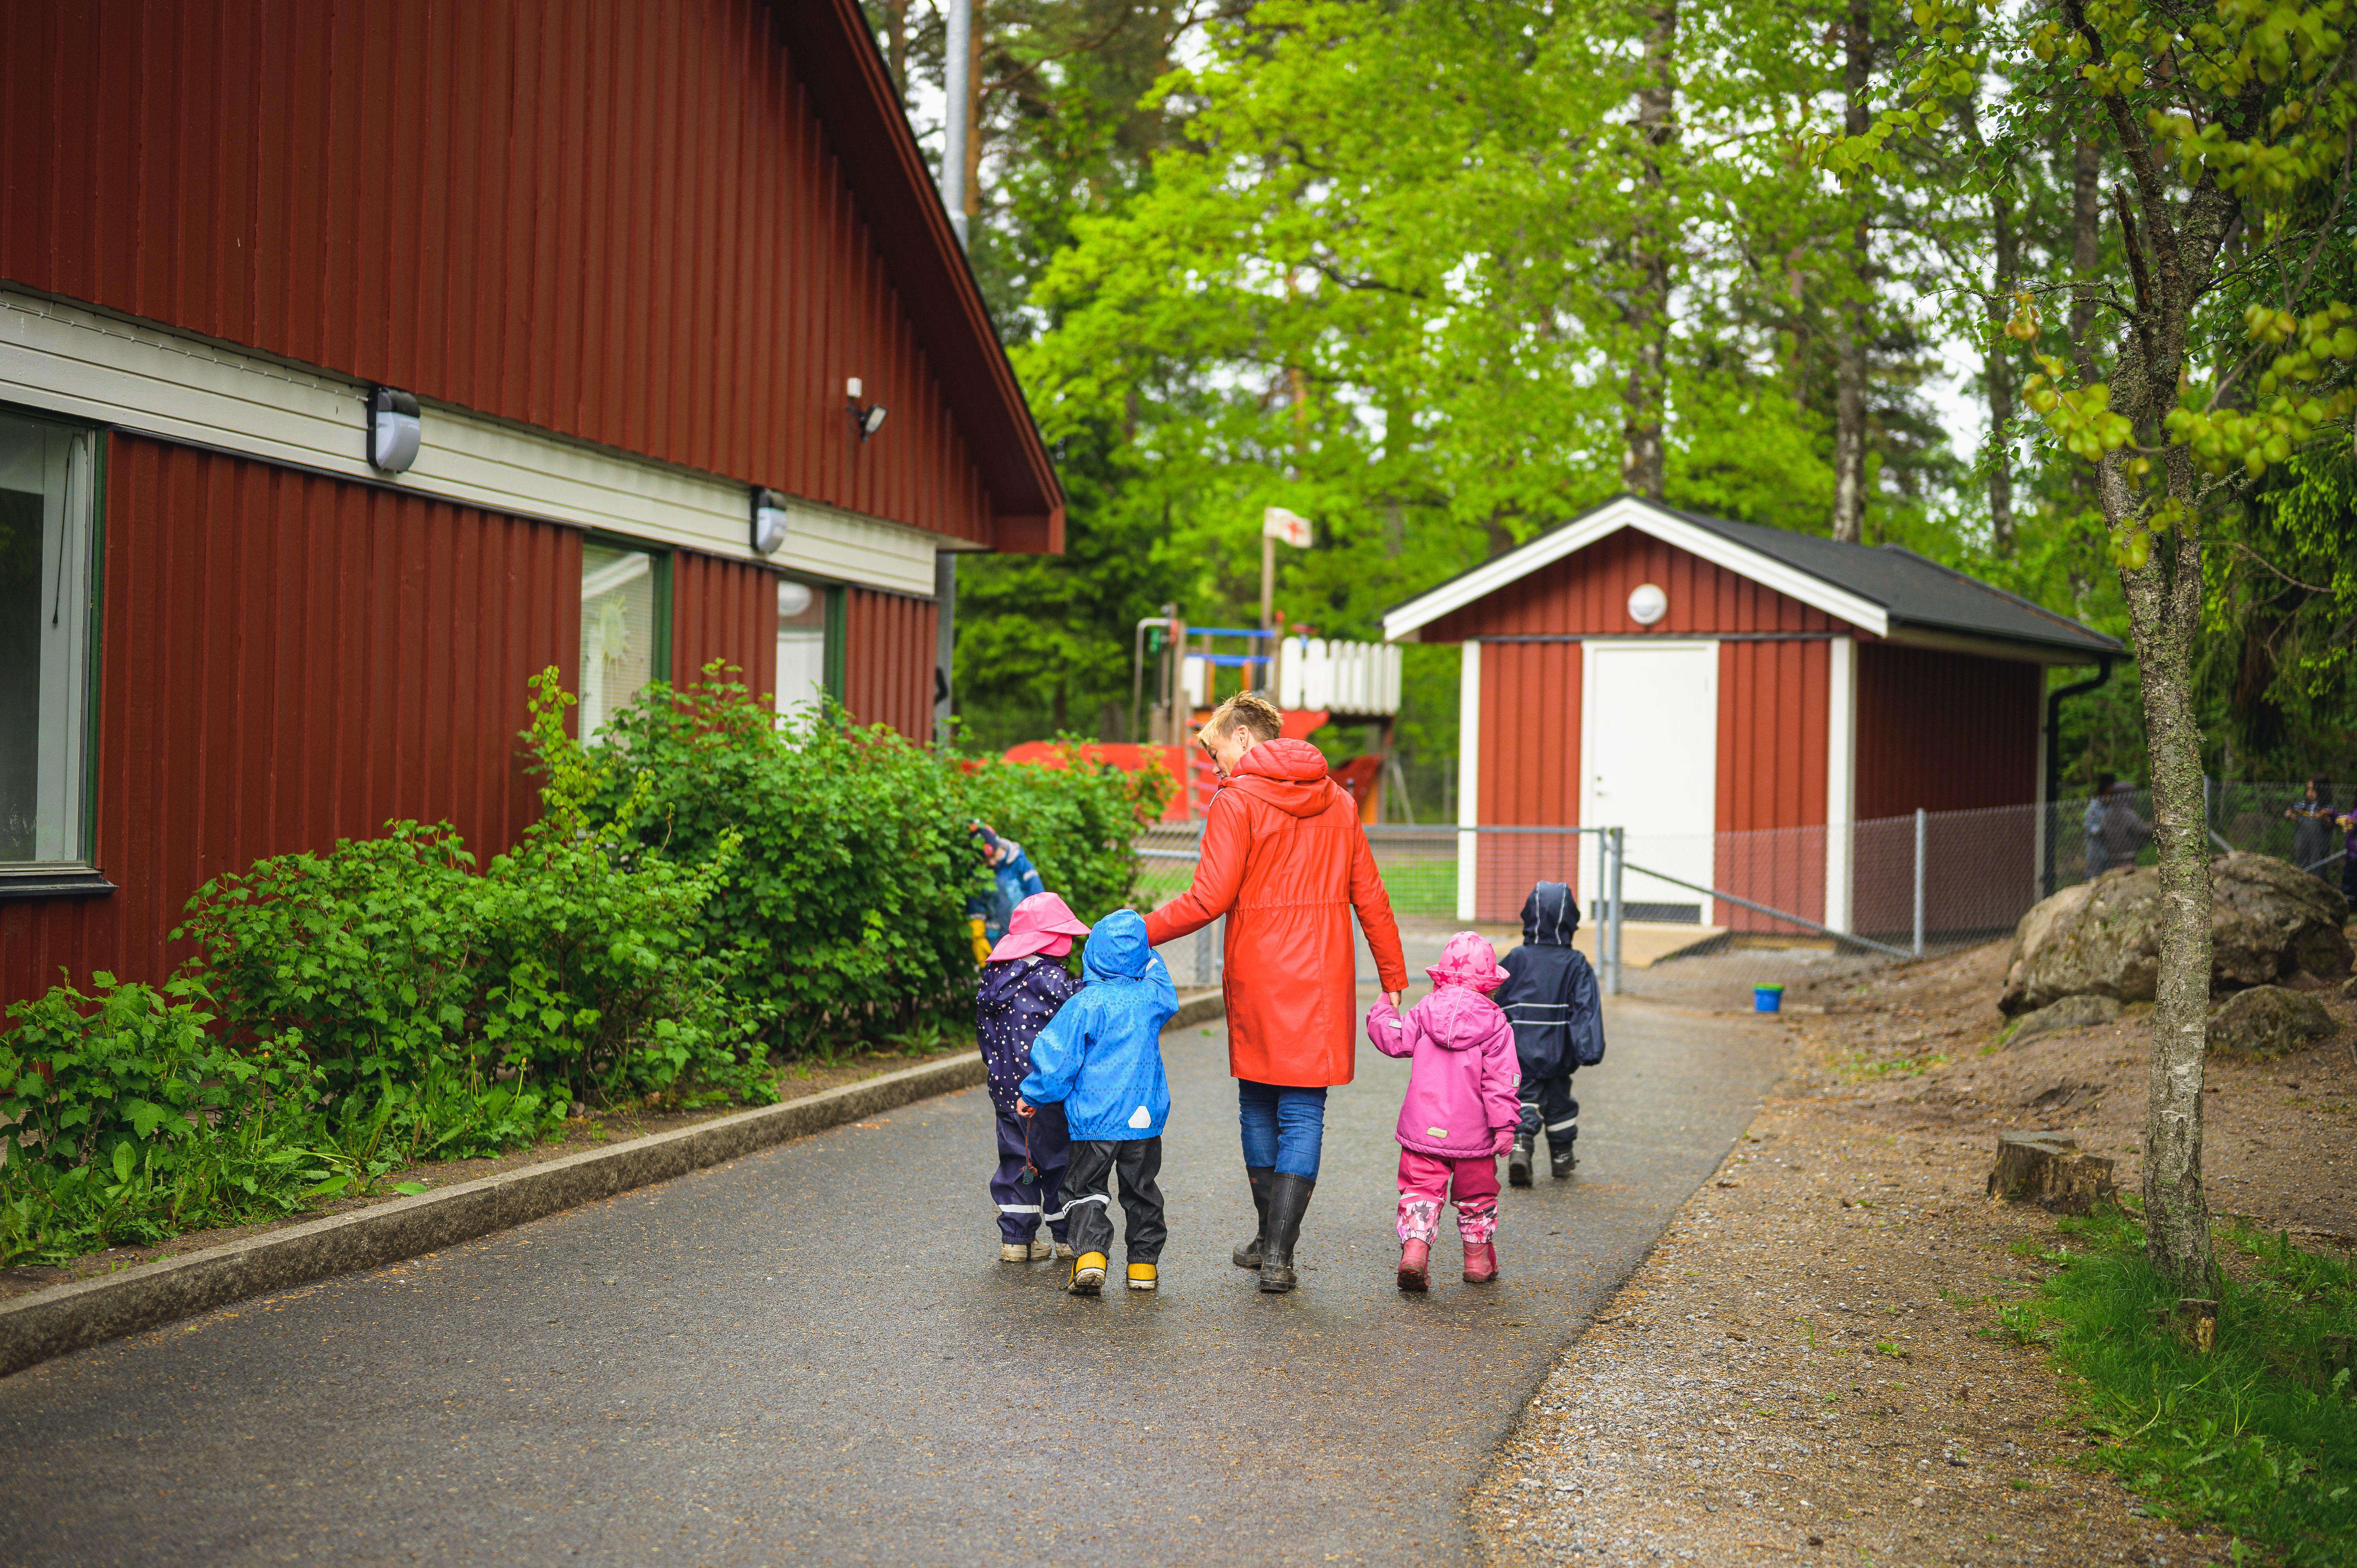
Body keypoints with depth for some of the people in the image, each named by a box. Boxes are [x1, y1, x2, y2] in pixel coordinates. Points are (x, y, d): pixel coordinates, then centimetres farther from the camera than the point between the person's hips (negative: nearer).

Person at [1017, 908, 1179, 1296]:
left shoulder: (1086, 1003, -12)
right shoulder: (1152, 997, -2)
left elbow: (1057, 1057, -11)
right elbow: (1168, 995, 23)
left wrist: (1032, 1096, 2)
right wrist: (1144, 951, 28)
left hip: (1093, 1120, -3)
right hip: (1144, 1118, 3)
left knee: (1085, 1191, 7)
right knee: (1141, 1191, 17)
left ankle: (1090, 1255, -11)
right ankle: (1144, 1263, 19)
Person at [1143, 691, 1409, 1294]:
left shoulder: (1238, 799, -7)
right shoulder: (1337, 801, 9)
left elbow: (1210, 900, -14)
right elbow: (1370, 898, 11)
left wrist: (1140, 933, -5)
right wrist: (1393, 978, 16)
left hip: (1258, 979, -3)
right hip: (1323, 983, 3)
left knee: (1258, 1108, 13)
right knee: (1303, 1114, 2)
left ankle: (1272, 1240, 23)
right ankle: (1278, 1251, -4)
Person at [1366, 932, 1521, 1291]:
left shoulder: (1425, 1011, -1)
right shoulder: (1495, 1023, -6)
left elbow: (1393, 1039, 2)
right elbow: (1501, 1080, -9)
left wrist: (1383, 1011, 20)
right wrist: (1505, 1125, -7)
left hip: (1423, 1128, 1)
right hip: (1473, 1135, -1)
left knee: (1421, 1191, 4)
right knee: (1476, 1195, 16)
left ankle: (1415, 1248, -17)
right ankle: (1479, 1261, 24)